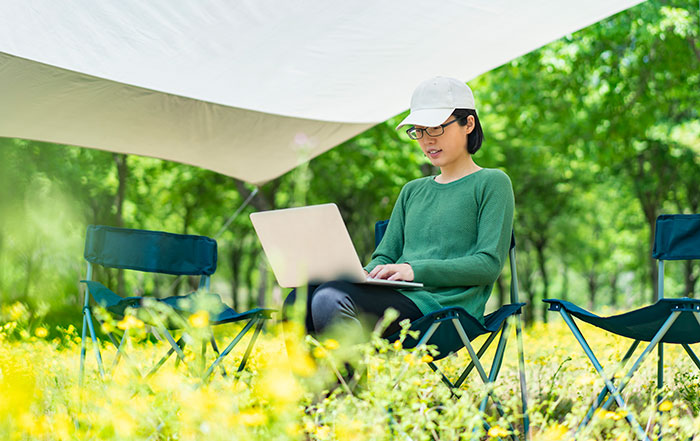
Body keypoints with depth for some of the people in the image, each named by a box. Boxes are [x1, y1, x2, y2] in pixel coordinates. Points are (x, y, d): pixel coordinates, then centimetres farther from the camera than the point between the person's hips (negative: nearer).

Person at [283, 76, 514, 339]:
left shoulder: (492, 183, 7)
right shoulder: (412, 191, 27)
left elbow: (490, 263, -4)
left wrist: (415, 269, -15)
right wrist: (367, 274, -4)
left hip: (443, 302, -7)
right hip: (395, 296, 7)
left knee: (329, 300, -33)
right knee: (299, 300, -23)